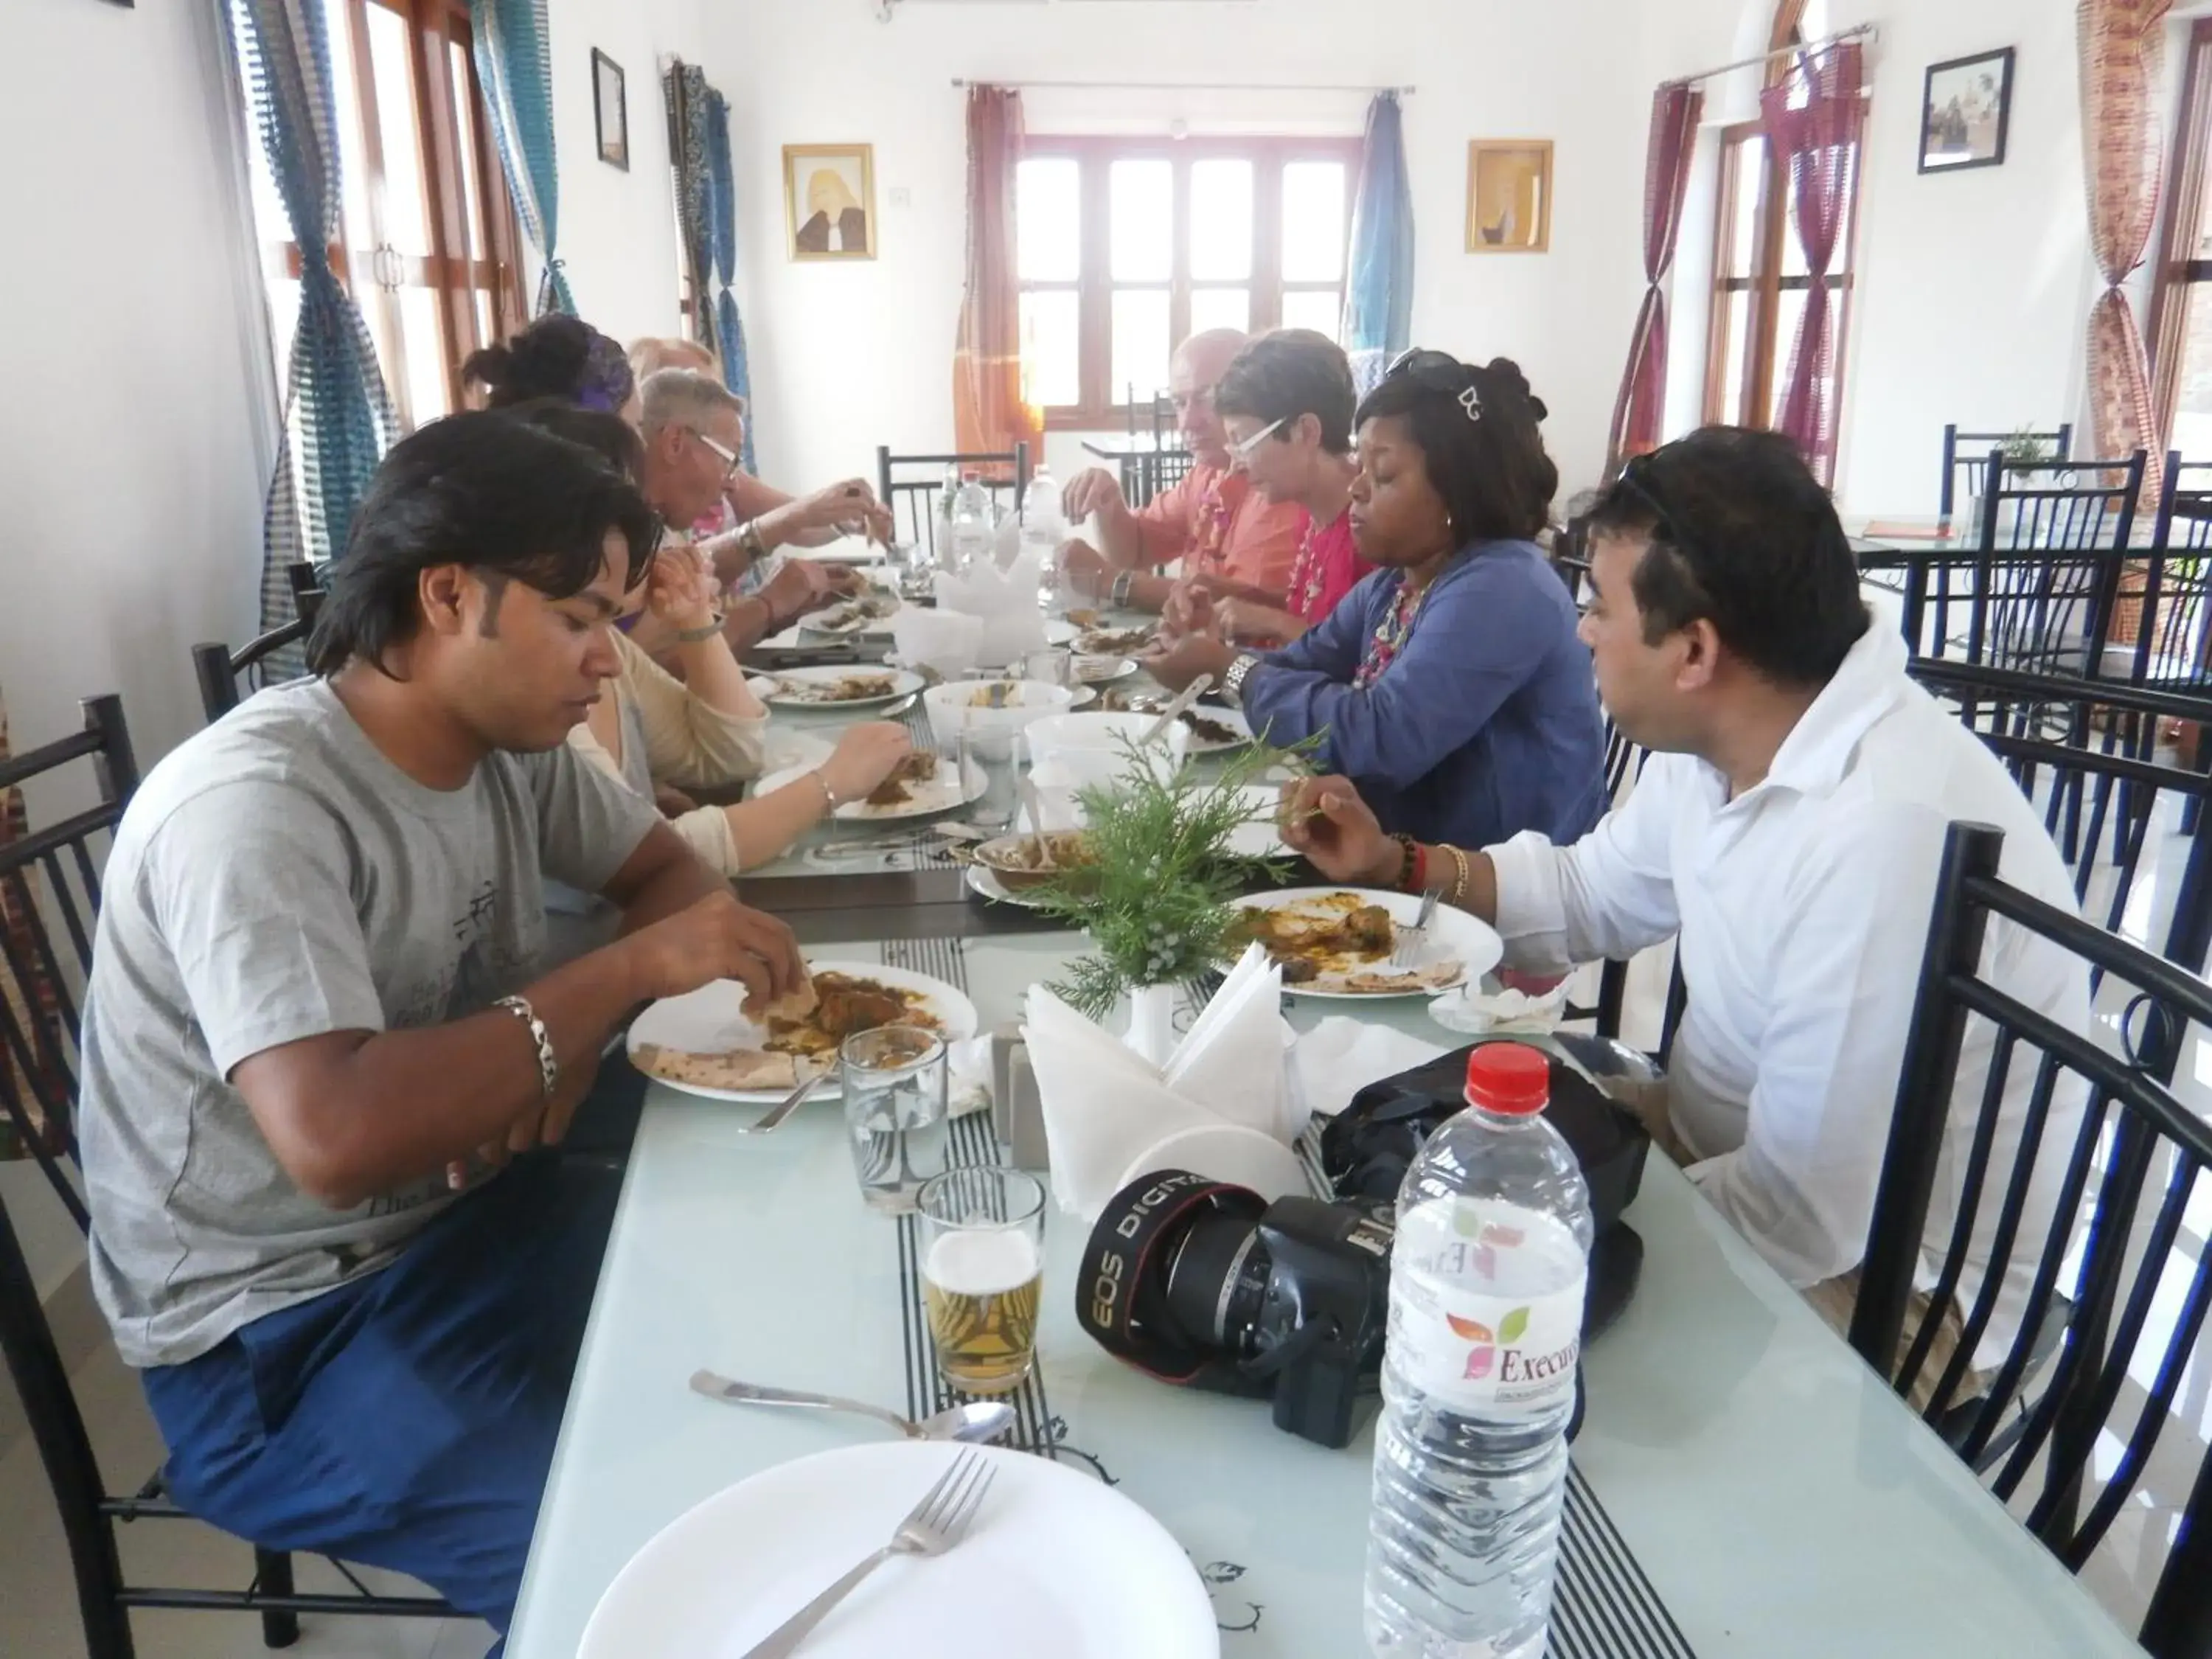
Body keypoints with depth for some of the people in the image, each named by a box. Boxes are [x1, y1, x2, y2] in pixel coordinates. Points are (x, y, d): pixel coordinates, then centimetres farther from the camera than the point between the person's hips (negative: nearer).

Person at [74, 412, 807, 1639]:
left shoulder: (511, 744, -3)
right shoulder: (256, 807, -26)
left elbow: (667, 868, 10)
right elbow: (337, 1137, -37)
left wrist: (571, 1039, -10)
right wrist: (629, 969, -29)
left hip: (469, 1215, 7)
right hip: (278, 1334, -7)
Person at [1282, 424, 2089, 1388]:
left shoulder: (1887, 837, -33)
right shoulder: (1714, 744, -6)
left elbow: (1804, 1214, -29)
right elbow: (1592, 894, 13)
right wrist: (1395, 868, 0)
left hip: (1874, 1289, -7)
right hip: (1725, 1143, 7)